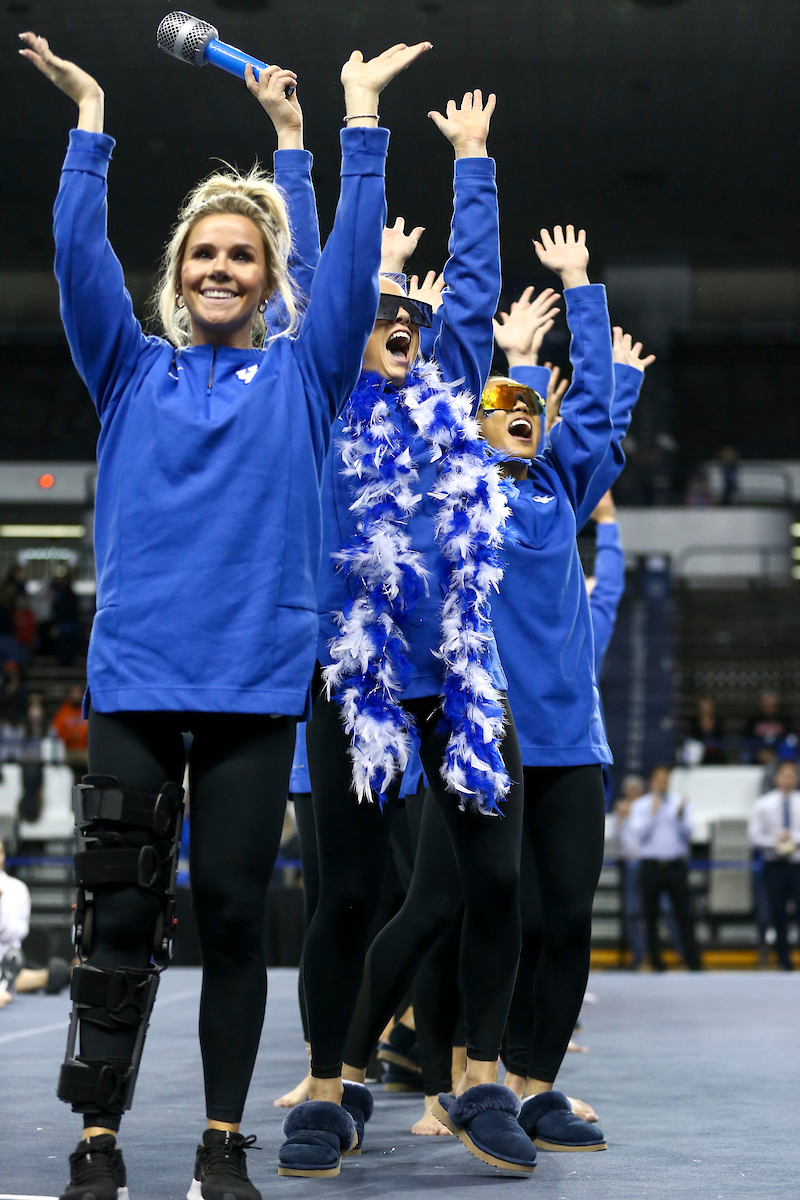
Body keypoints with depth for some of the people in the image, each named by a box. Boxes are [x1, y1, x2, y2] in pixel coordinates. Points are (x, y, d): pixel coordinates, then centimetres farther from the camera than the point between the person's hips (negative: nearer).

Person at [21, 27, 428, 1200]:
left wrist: (359, 120, 2)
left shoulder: (301, 373, 11)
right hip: (136, 676, 1)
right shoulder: (132, 370, 12)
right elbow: (78, 251, 4)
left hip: (256, 682, 0)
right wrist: (90, 120, 1)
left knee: (233, 912, 2)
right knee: (119, 914, 0)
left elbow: (353, 256, 4)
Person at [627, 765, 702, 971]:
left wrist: (680, 817, -14)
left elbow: (687, 834, 2)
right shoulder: (640, 805, 8)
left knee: (684, 914, -5)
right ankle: (655, 960, 11)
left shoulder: (679, 803, 9)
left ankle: (693, 961, -5)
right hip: (651, 866, 0)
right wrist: (652, 813, -12)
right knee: (651, 915, 3)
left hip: (676, 866, 0)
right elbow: (638, 834, -6)